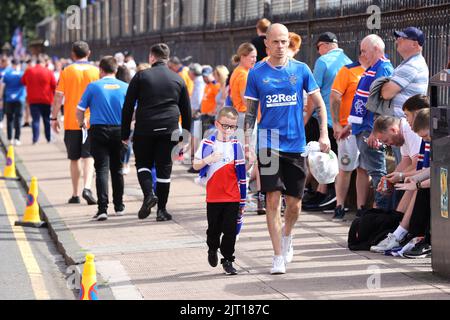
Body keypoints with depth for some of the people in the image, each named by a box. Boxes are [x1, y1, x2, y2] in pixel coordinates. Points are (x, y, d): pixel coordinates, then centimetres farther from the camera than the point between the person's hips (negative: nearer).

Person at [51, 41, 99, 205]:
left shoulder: (67, 71, -1)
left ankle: (75, 194, 16)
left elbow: (58, 96, -3)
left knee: (74, 159, 10)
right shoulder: (96, 71, 1)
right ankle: (87, 187, -22)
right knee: (88, 156, -1)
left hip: (71, 122, 0)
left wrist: (54, 118, 5)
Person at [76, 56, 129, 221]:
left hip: (99, 131, -2)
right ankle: (119, 206, 26)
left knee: (102, 170, -5)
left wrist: (82, 123, 19)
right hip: (119, 132, 2)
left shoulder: (93, 86, -2)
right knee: (117, 169, 16)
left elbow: (80, 110, -1)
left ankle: (103, 208, -17)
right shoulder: (125, 87, 3)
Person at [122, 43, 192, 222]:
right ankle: (161, 210, 6)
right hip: (169, 130, 2)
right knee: (164, 167, 6)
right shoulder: (178, 80, 10)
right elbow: (186, 111, 13)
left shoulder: (141, 77, 3)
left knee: (143, 163, 14)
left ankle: (149, 193, -11)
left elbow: (128, 107, 1)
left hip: (144, 129, -2)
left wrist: (125, 133, 6)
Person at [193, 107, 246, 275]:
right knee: (214, 228, 10)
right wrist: (208, 159, -18)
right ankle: (212, 249, 38)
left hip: (233, 197, 0)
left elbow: (241, 173, 3)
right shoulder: (207, 143, 0)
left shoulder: (236, 145, 0)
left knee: (230, 230, -2)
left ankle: (228, 260, 8)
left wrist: (243, 200, 3)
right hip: (213, 196, 0)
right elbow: (196, 165, 3)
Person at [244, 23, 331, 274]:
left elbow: (319, 103, 8)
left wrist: (324, 135, -1)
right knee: (273, 199, -9)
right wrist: (247, 143, -1)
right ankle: (278, 256, -3)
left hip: (296, 143, 1)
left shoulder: (301, 70, 3)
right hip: (269, 143, -1)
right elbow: (250, 112, 7)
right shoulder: (257, 74, 2)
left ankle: (287, 237, 37)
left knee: (295, 203, 6)